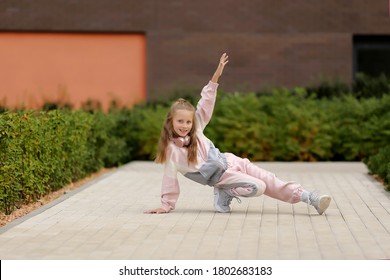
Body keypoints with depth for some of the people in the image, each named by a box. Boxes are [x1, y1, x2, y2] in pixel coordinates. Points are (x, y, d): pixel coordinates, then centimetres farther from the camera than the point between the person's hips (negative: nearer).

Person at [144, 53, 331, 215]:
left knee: (270, 180, -5)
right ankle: (225, 194, -2)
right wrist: (166, 205, -11)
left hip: (229, 161, 5)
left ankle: (309, 198, -5)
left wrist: (216, 75, -10)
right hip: (219, 176, -5)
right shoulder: (172, 149, -15)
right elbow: (170, 177, -12)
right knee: (257, 187, -23)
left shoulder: (196, 128, -2)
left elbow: (206, 104, -3)